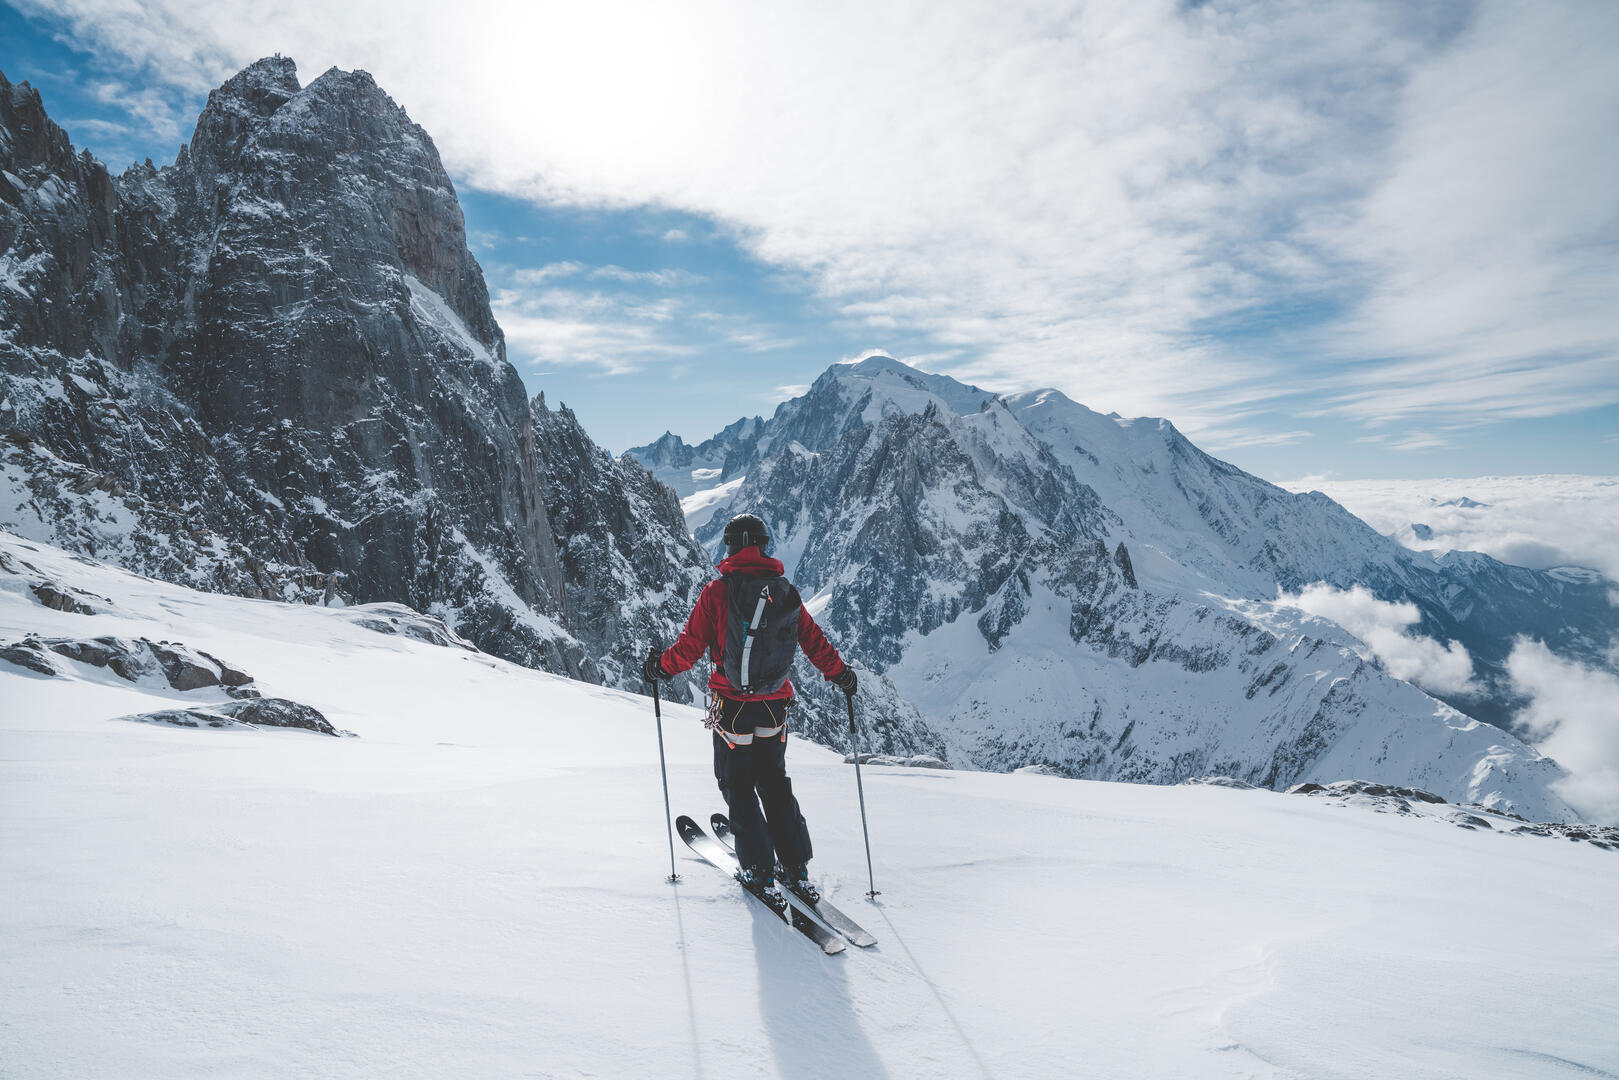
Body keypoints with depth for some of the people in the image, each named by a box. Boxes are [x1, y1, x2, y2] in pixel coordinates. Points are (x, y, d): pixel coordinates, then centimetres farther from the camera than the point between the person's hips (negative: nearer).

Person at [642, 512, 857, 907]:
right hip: (774, 705, 4)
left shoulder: (718, 591, -10)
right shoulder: (786, 592, 0)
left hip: (732, 704, -4)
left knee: (738, 786, 11)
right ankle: (797, 869, 18)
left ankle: (759, 872, 10)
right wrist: (841, 674, 21)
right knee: (774, 782, 18)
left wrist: (660, 666, 9)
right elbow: (815, 642, 6)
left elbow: (691, 646, -9)